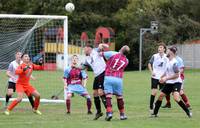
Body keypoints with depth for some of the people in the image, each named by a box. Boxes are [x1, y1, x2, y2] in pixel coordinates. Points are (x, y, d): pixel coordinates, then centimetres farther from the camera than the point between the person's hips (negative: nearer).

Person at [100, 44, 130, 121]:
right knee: (119, 97, 15)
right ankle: (122, 115, 22)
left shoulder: (112, 54, -6)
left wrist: (101, 46, 22)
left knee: (108, 96, -5)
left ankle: (109, 113, -20)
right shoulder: (126, 61, 7)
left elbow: (102, 54, 3)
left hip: (108, 78, -2)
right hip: (118, 79, 2)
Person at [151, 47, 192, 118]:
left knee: (176, 98, -26)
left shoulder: (174, 62, -20)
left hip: (176, 82, -9)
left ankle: (188, 112, -14)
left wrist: (166, 78, -22)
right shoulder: (169, 61, 9)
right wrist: (162, 77, 9)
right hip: (169, 83, 9)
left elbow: (177, 75, -23)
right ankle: (155, 113, 19)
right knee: (161, 95, 8)